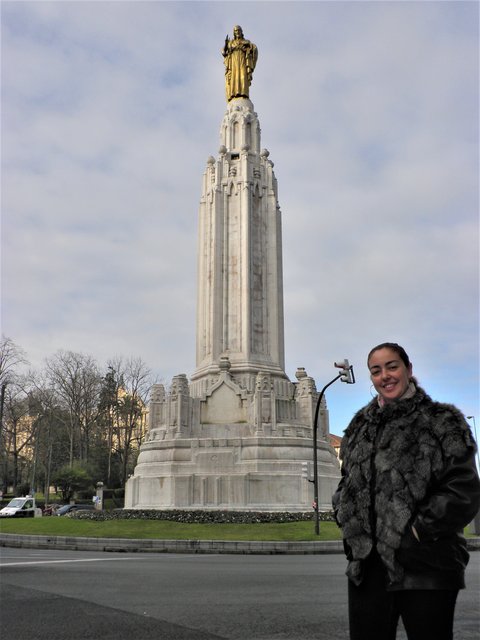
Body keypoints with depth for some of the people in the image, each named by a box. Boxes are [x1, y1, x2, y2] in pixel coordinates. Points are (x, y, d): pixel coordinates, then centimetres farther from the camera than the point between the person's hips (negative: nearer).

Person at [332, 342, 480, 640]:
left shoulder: (442, 420, -1)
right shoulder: (360, 427, 13)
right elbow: (347, 487, 20)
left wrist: (416, 534, -14)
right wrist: (353, 530, 3)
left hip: (425, 570, -4)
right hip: (367, 566, 5)